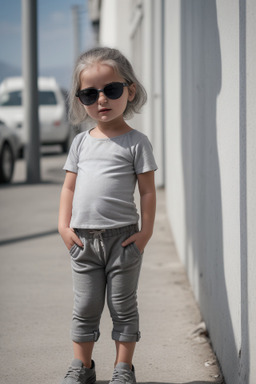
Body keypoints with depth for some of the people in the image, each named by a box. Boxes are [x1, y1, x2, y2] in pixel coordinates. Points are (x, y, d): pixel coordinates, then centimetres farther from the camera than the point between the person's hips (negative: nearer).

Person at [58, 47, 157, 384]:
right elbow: (69, 187, 10)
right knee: (85, 308, 11)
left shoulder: (136, 142, -3)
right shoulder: (81, 142, 8)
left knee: (123, 307, 7)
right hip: (83, 239, 3)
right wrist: (64, 225, 0)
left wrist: (146, 231, -10)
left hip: (123, 238, -3)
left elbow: (147, 190, -4)